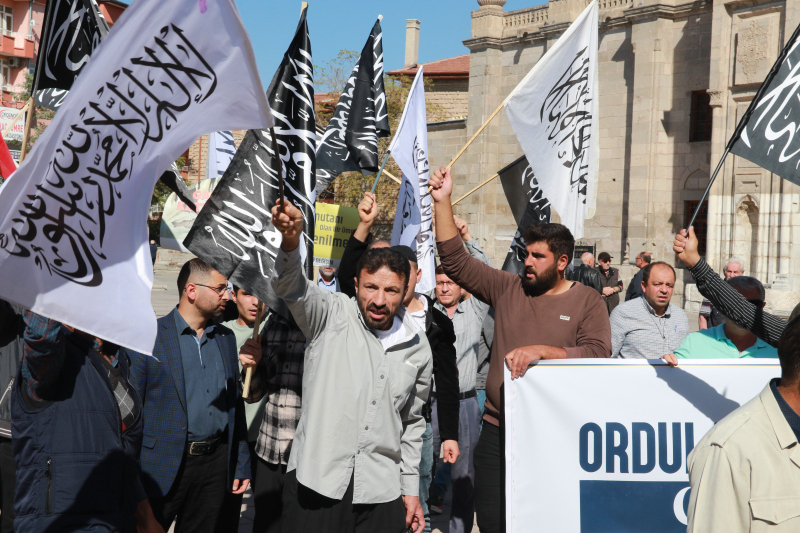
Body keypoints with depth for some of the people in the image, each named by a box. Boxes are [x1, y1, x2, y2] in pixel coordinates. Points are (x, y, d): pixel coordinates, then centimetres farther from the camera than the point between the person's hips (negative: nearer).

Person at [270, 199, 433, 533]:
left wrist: (411, 488, 14)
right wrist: (291, 239, -41)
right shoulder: (332, 316, -1)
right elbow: (290, 286, -21)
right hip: (317, 482, -3)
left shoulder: (418, 348, 9)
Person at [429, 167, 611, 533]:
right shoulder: (507, 289, 7)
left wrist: (540, 351, -21)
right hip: (498, 432, 3)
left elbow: (597, 353, -14)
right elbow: (455, 262, 5)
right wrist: (442, 201, -1)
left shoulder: (587, 302, 0)